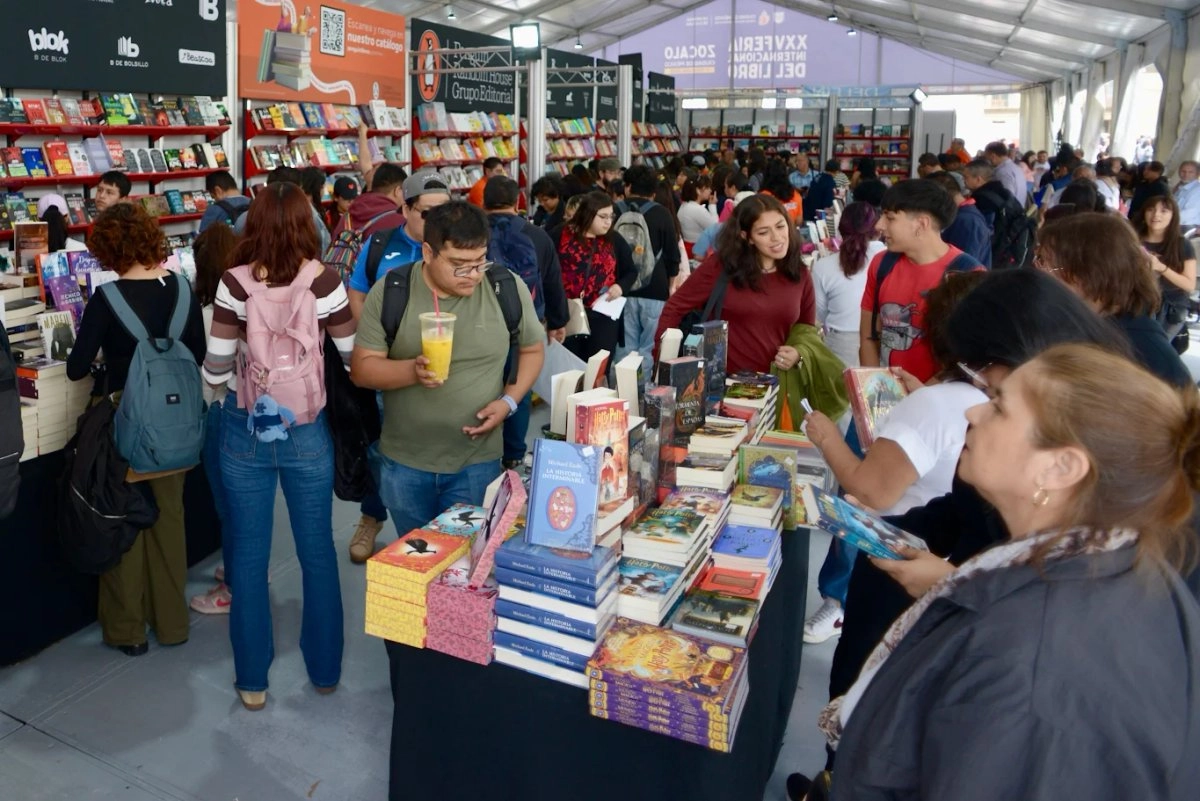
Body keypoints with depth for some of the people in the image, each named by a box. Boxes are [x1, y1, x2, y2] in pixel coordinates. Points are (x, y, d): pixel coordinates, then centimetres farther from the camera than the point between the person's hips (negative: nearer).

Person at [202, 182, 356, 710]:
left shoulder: (234, 284, -10)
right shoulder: (324, 281, -11)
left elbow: (215, 372, -8)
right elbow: (356, 360, -4)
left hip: (245, 430, 0)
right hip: (307, 429, 0)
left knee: (248, 555, 12)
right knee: (317, 551, 14)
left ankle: (252, 680, 24)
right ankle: (325, 668, 28)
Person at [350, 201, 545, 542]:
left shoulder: (508, 289, -9)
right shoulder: (389, 292, -10)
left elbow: (533, 349, 6)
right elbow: (361, 368, -7)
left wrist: (509, 401, -10)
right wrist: (412, 371, -26)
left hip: (477, 461, -1)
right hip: (402, 461, 1)